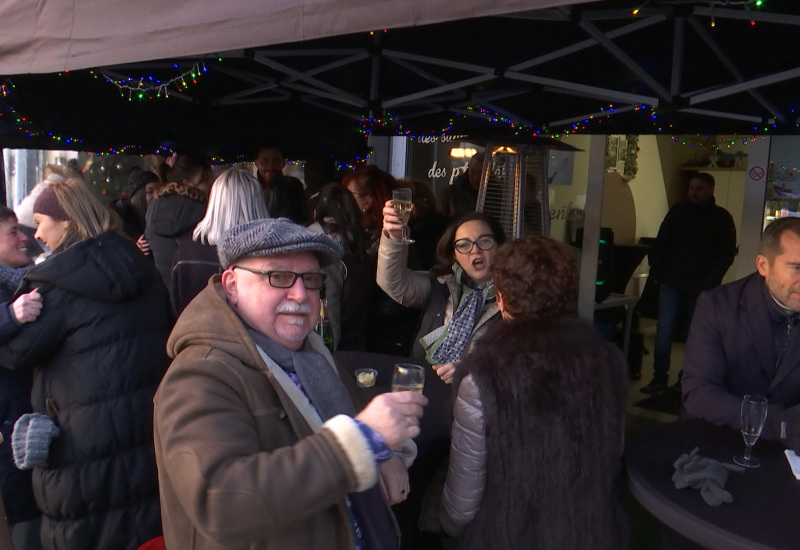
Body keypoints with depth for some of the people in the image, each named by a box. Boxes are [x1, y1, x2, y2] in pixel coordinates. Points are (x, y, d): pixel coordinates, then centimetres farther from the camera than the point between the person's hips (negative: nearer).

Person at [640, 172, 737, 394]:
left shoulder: (722, 218, 2)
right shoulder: (678, 211, 8)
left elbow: (727, 254, -1)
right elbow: (660, 244, 10)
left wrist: (708, 283, -12)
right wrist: (657, 272, -2)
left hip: (701, 288, -1)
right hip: (672, 283, 1)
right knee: (664, 332, -4)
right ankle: (659, 378, 2)